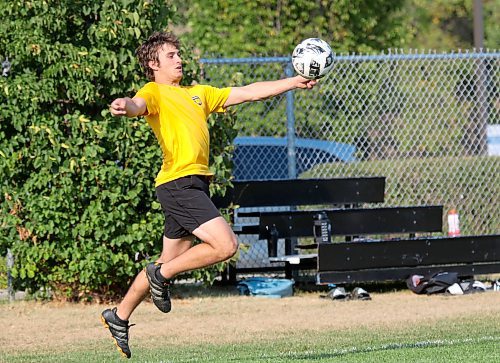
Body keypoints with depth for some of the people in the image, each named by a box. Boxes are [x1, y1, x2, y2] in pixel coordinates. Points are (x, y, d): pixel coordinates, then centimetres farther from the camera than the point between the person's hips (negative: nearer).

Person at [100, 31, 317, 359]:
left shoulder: (199, 93, 23)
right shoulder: (155, 93, 0)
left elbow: (249, 93, 23)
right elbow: (139, 104, -24)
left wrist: (293, 83, 16)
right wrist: (125, 106, -49)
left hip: (195, 183, 9)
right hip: (178, 182, -9)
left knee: (168, 264, 13)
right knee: (226, 245, -19)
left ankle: (119, 316, 25)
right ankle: (162, 275, -2)